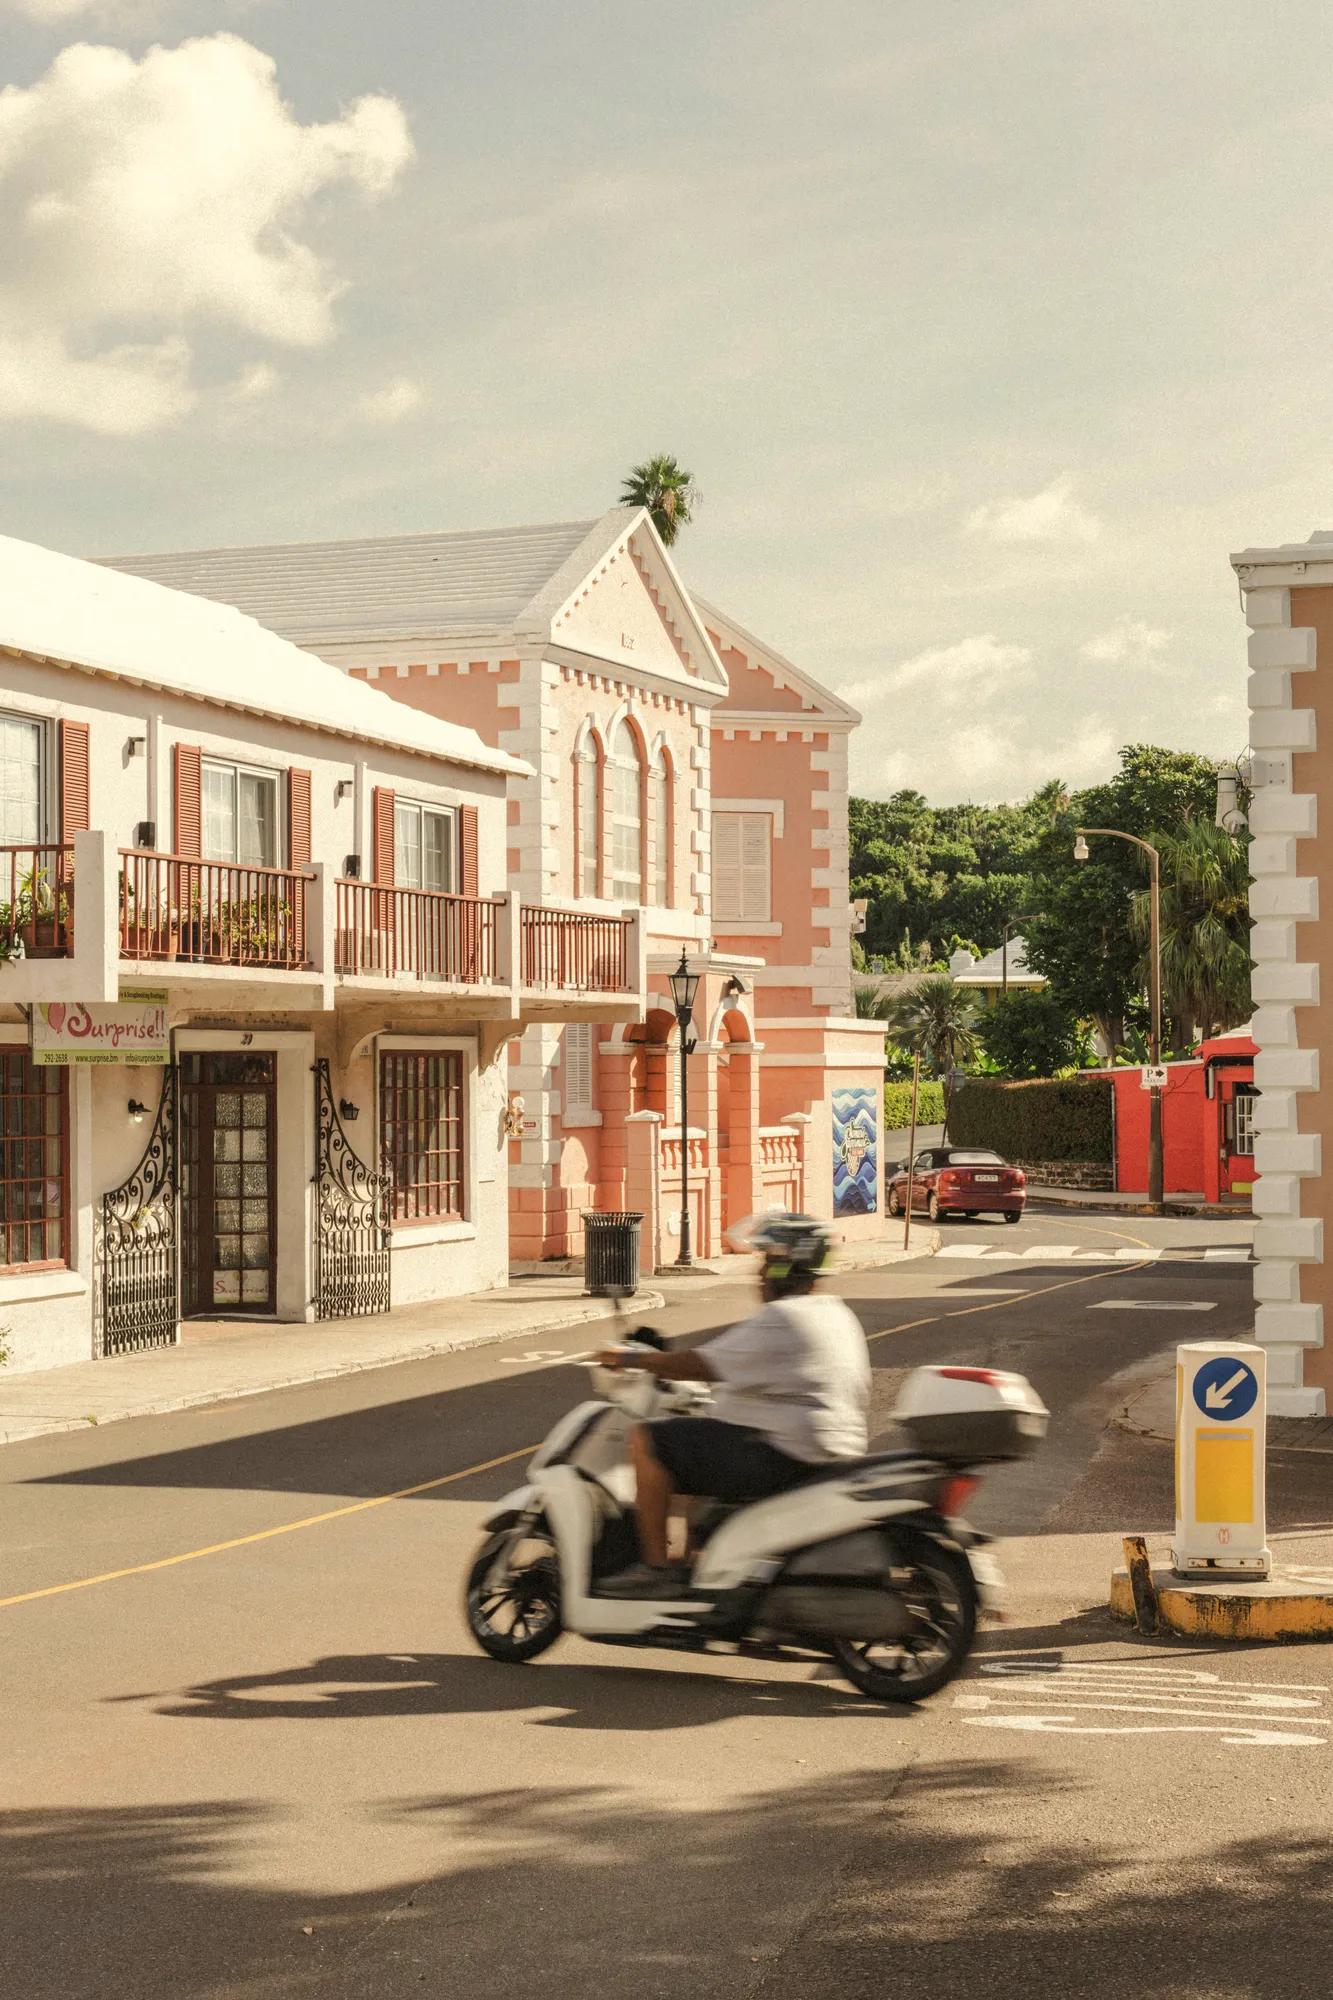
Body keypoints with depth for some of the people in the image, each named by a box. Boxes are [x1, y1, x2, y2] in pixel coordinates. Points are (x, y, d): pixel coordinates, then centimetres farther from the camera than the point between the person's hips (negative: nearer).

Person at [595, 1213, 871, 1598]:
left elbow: (704, 1366, -19)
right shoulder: (838, 1314, 15)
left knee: (647, 1441, -10)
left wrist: (632, 1360, -6)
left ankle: (656, 1569, -9)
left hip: (782, 1457, -11)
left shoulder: (783, 1318, -16)